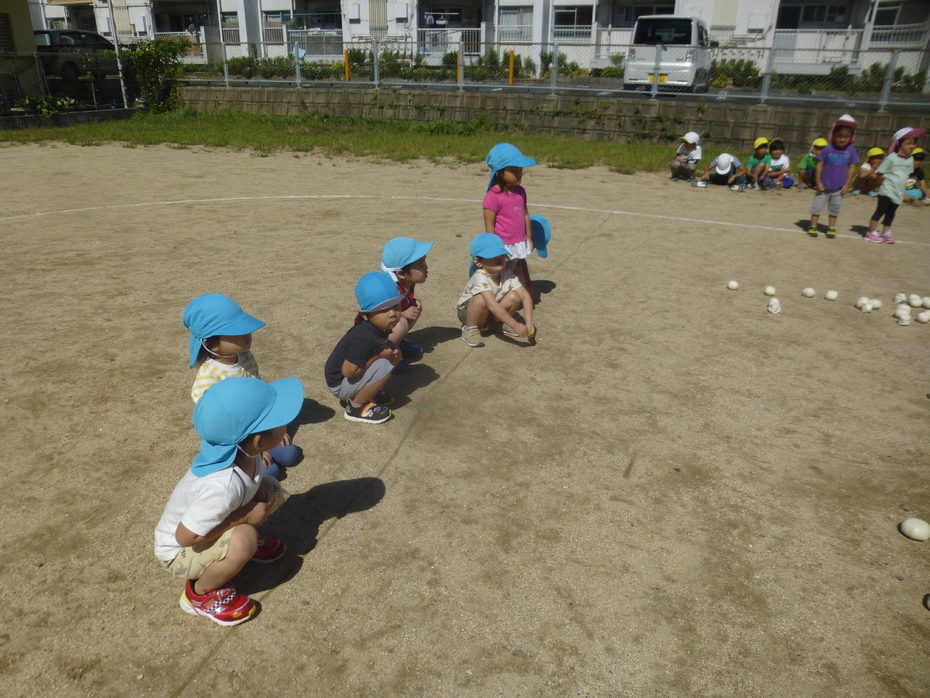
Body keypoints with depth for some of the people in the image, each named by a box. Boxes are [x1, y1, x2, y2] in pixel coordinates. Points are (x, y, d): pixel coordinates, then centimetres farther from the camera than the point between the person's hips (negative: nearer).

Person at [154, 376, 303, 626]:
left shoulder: (241, 448, -20)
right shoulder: (223, 486, -43)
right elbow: (185, 536, -35)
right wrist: (245, 516, -28)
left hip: (206, 519, 7)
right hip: (179, 549, -7)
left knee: (271, 491, -6)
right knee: (243, 539, -33)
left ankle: (252, 542, 18)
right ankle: (200, 593, -6)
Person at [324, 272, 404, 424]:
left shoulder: (379, 326, -9)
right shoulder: (364, 338, -34)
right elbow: (348, 371, -31)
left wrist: (391, 348, -10)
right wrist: (379, 355, -23)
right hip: (340, 384, -9)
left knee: (394, 355, 4)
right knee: (384, 366, -26)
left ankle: (360, 393, 12)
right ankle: (356, 407, -7)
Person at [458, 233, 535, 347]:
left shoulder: (507, 273, -16)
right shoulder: (480, 277, -34)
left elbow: (525, 296, -18)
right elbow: (492, 305, -44)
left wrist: (529, 322, -32)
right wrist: (515, 325, -48)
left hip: (492, 314, 5)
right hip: (468, 311, -5)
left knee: (514, 296, -20)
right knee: (481, 299, -36)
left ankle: (500, 323, 7)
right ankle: (470, 328, -10)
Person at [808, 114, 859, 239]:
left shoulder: (851, 151, -5)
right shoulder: (828, 150, -12)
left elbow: (852, 168, 0)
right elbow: (819, 165, -9)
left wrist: (847, 184, -3)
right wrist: (818, 182, -11)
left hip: (839, 187, 2)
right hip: (824, 186, -2)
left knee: (835, 208, 12)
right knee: (817, 206, 5)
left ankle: (832, 228, 24)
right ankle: (813, 226, 17)